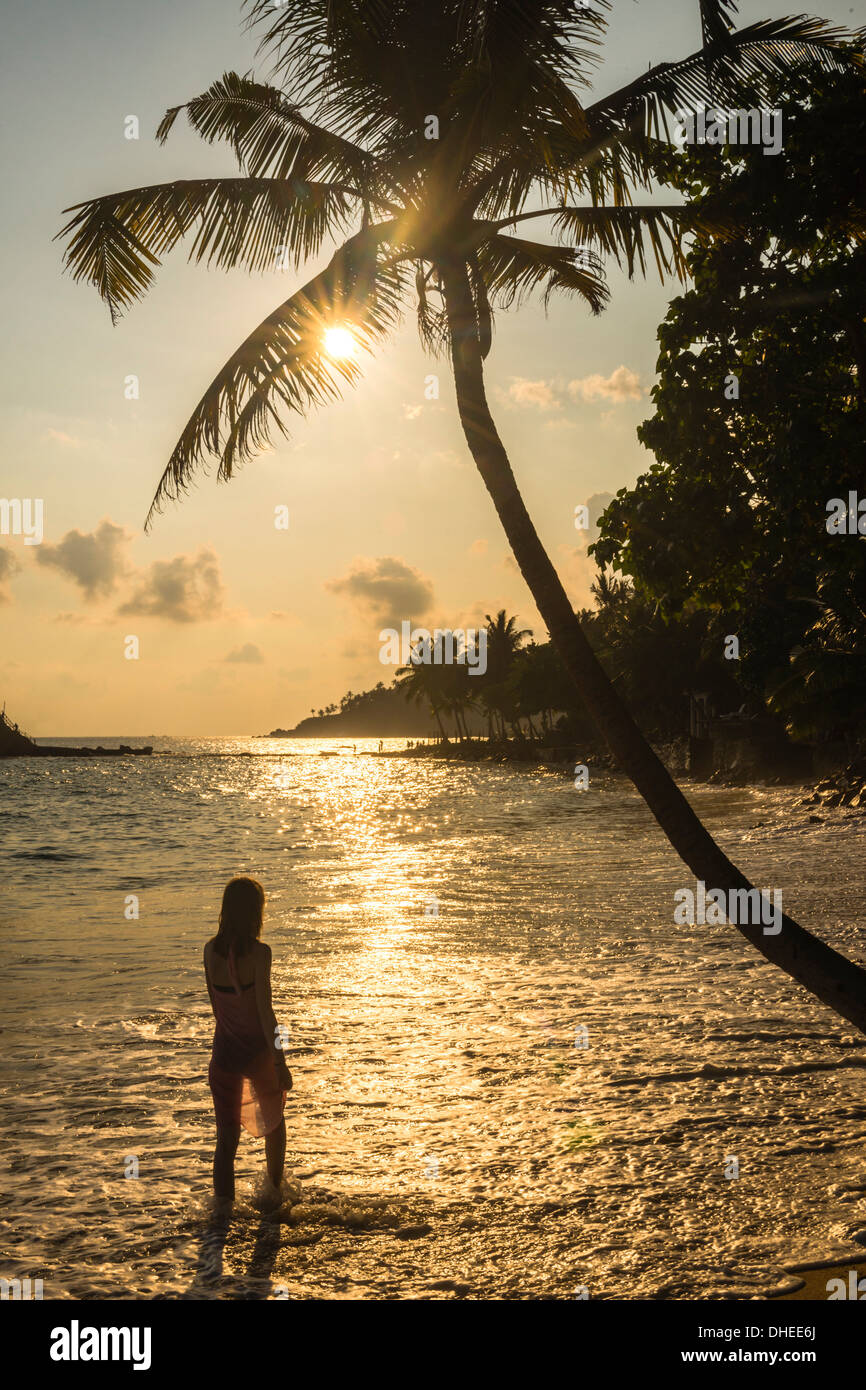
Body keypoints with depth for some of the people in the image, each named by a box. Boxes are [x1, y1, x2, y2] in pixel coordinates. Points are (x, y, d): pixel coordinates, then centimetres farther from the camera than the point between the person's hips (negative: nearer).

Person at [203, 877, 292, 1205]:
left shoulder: (211, 949, -4)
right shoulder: (258, 953, -19)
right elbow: (265, 1012, -20)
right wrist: (280, 1063, -16)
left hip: (224, 1052, 3)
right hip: (258, 1052, -3)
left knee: (226, 1137, 8)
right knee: (274, 1121, 24)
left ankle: (223, 1204, -1)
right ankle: (275, 1188, 41)